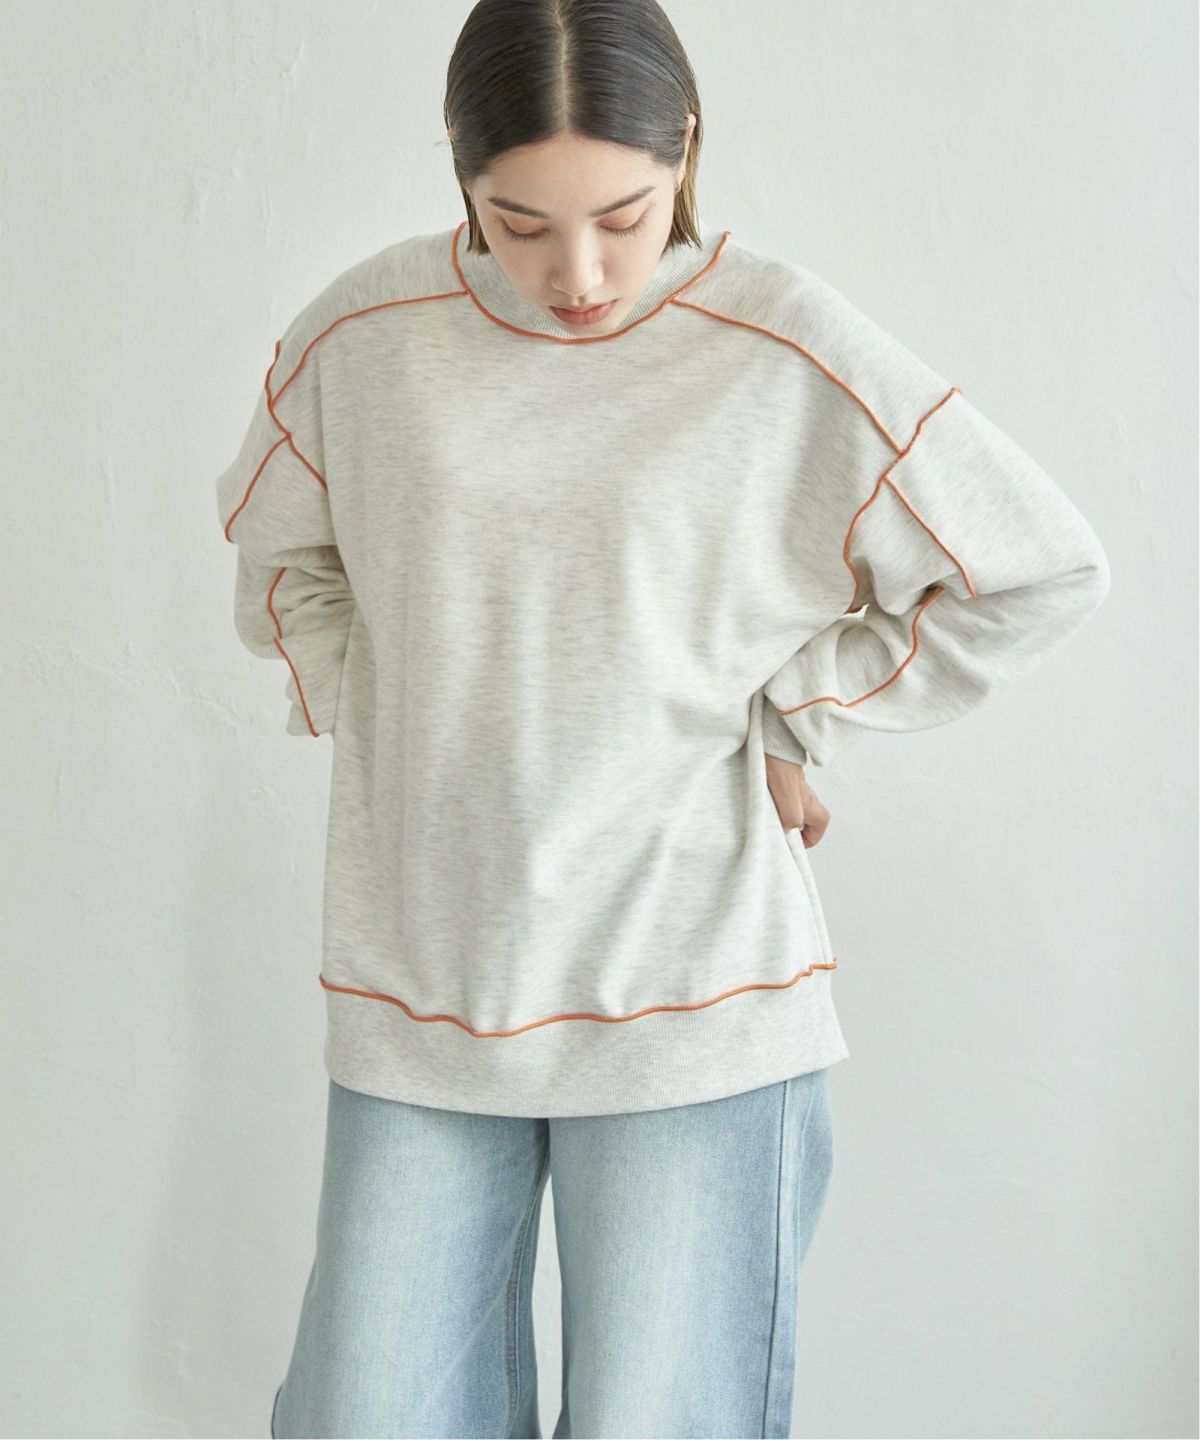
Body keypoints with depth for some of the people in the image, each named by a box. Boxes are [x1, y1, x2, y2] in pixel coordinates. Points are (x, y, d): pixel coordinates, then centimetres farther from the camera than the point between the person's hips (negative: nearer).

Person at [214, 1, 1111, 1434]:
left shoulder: (792, 355, -8)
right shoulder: (364, 335, 0)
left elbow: (1042, 571, 0)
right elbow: (275, 546, 20)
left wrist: (789, 721, -2)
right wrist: (365, 720, 6)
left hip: (690, 1002, -2)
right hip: (417, 990, 3)